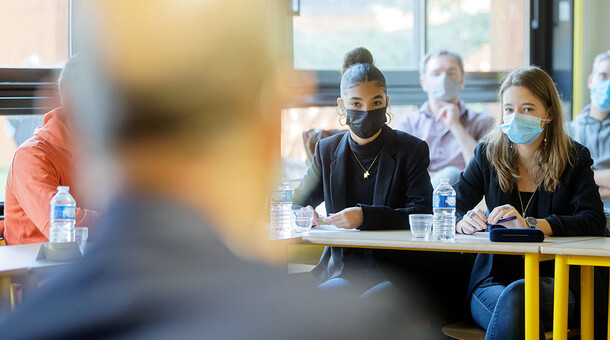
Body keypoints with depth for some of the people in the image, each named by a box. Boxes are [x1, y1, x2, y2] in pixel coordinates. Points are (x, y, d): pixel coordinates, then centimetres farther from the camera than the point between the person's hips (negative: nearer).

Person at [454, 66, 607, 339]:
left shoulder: (574, 159, 4)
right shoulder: (488, 155, 9)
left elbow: (593, 222, -12)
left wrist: (530, 224, -26)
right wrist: (462, 222, -22)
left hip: (553, 281, -1)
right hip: (492, 282, 1)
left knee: (517, 295, -35)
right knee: (510, 308, -35)